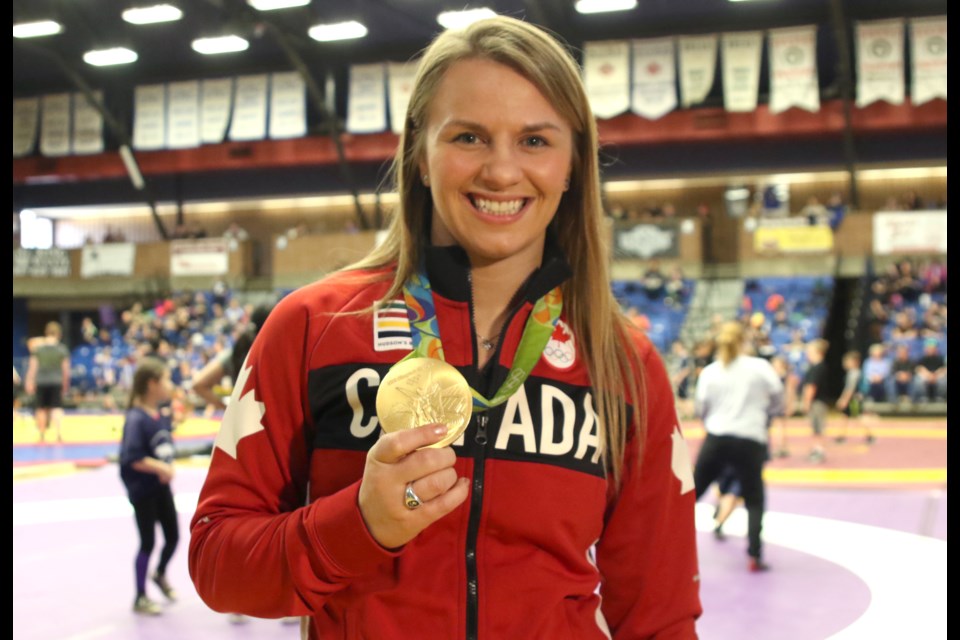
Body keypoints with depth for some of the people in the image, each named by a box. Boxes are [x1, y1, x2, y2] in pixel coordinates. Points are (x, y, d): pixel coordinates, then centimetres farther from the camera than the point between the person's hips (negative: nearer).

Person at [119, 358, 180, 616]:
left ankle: (160, 574, 43)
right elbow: (131, 457, -27)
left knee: (173, 536, 13)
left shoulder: (163, 415, 2)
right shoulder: (136, 418, -22)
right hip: (142, 490, -7)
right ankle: (140, 598, 20)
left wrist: (169, 468, -4)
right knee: (148, 542, 4)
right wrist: (160, 468, -25)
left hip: (161, 486, 7)